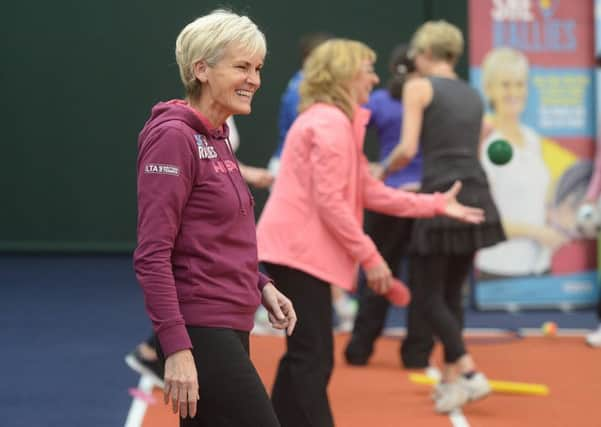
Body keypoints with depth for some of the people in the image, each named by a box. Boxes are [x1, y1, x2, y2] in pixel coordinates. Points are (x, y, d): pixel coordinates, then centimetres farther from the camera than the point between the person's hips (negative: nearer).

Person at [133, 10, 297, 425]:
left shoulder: (216, 139, 14)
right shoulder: (174, 137, -13)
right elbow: (152, 255, -19)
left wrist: (261, 285, 10)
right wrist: (177, 350, -24)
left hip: (229, 329, 9)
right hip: (201, 332, -9)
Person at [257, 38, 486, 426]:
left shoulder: (334, 121, 19)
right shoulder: (332, 123, -15)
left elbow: (367, 190, 16)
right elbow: (330, 203, -20)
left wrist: (435, 205, 13)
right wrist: (369, 256, -16)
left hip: (295, 250, 11)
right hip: (301, 252, -11)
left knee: (304, 357, 14)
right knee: (313, 360, -10)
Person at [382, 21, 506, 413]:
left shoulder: (420, 87, -1)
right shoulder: (473, 95, 18)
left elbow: (407, 150, -10)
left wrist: (383, 172, 9)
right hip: (477, 198, 6)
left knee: (427, 296, 1)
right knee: (451, 293, 16)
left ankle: (470, 373, -11)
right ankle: (451, 379, 17)